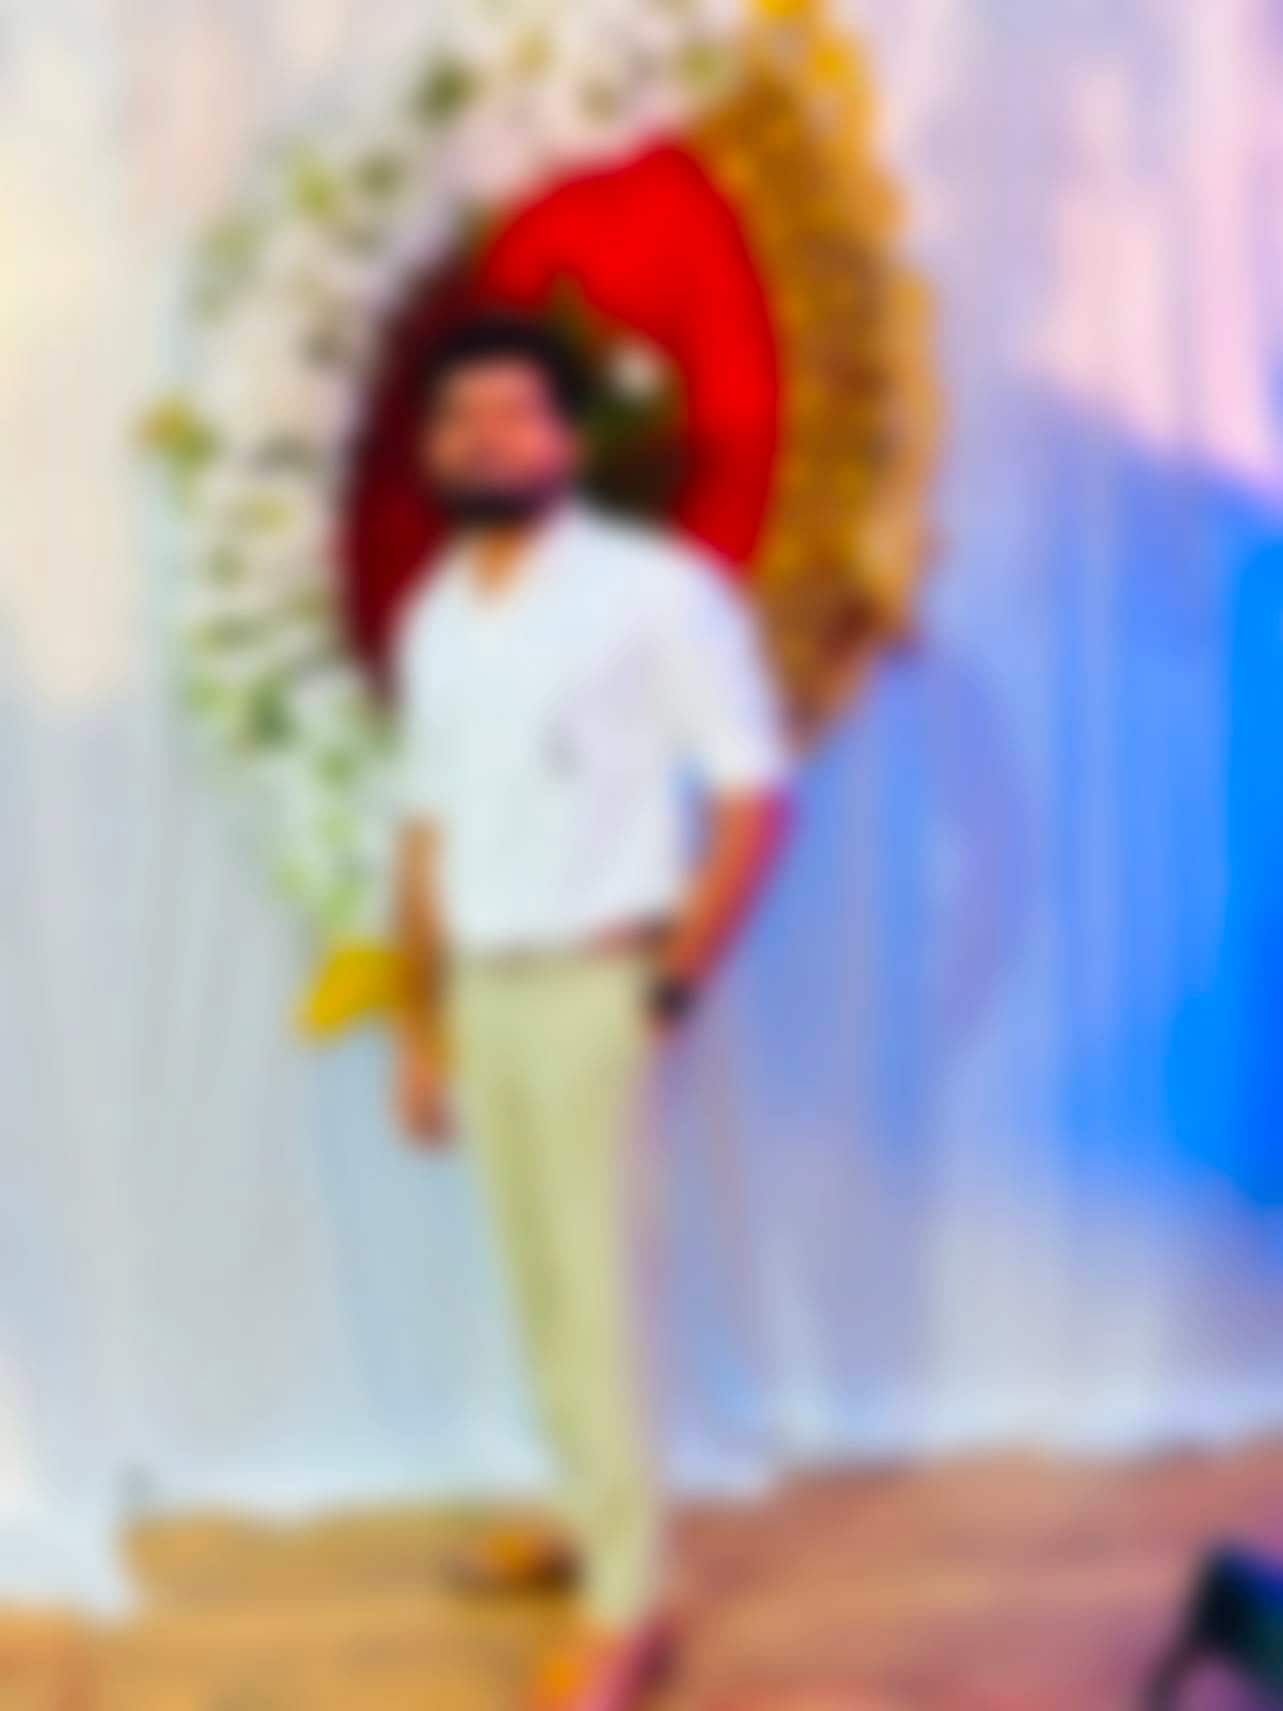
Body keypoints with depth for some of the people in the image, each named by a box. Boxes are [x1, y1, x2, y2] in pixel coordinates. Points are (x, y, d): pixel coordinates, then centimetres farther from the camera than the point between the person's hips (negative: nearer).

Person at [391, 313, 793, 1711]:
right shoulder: (431, 620, 11)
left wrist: (673, 982, -11)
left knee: (597, 1286, -6)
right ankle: (596, 1514, 29)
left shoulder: (657, 592, -8)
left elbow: (756, 796, -8)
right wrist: (418, 1024, 14)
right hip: (480, 990, 6)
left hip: (590, 986, -6)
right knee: (535, 1278, 12)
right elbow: (427, 832, 15)